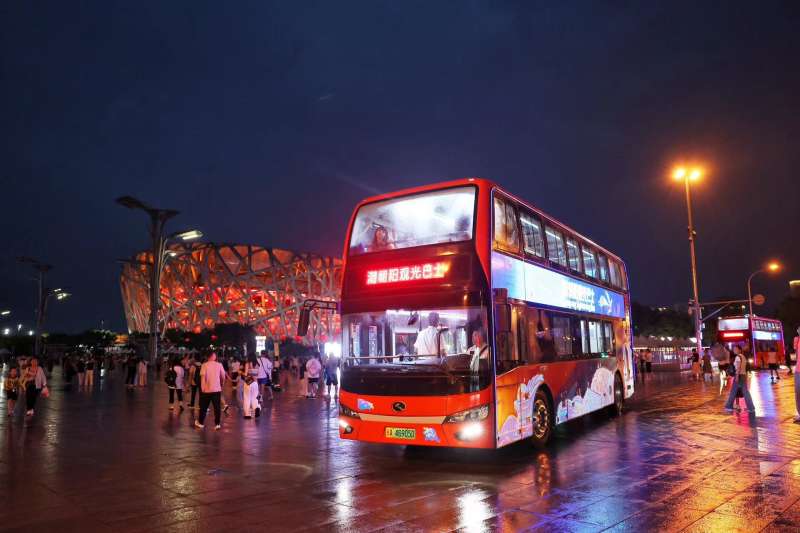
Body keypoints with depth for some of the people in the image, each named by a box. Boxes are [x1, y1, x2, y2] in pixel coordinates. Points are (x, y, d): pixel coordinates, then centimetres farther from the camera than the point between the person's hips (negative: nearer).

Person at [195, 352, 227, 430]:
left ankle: (200, 422, 25)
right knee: (217, 407, 5)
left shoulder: (204, 365, -7)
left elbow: (203, 376, -14)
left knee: (204, 407, 13)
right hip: (217, 389, 1)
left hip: (207, 389, -1)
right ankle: (217, 424, 4)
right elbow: (223, 376, 2)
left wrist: (202, 387, -8)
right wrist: (222, 384, 20)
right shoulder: (219, 365, -2)